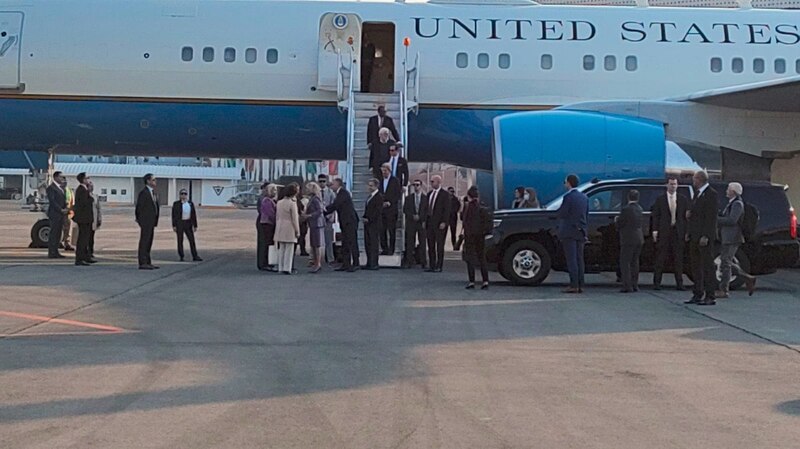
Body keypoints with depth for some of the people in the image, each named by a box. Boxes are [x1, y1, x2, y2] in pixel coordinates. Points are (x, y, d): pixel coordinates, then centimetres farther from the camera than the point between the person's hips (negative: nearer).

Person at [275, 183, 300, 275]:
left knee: (281, 249, 12)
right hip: (289, 229, -7)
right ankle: (287, 268, -4)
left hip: (280, 228, 7)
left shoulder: (279, 202, 8)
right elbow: (295, 219, -12)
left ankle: (281, 267, 14)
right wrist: (297, 231, -5)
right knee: (289, 249, -2)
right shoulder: (292, 203, -13)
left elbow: (277, 217, 13)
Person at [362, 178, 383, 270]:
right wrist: (364, 217, 8)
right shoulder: (370, 196, 19)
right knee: (367, 244, 8)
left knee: (373, 244, -7)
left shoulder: (379, 196, -9)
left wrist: (369, 219, -14)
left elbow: (378, 211, -15)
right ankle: (369, 263, 13)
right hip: (367, 223, 9)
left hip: (374, 224, -9)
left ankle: (374, 264, -5)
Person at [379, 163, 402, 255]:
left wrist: (389, 202, -12)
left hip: (391, 210, -4)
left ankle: (391, 250, 1)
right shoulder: (380, 181, 15)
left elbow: (399, 195, -4)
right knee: (382, 230, 1)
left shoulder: (395, 181, 0)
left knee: (392, 231, -3)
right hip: (382, 209, 4)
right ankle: (384, 249, 7)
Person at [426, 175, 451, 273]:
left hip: (440, 223, -7)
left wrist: (444, 222, -16)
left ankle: (439, 266, 2)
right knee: (430, 245, 7)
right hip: (430, 222, 7)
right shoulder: (430, 194, 15)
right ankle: (431, 266, 11)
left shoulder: (445, 194, -5)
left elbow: (447, 209, -9)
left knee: (439, 245, -2)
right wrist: (425, 221, 11)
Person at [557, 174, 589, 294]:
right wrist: (585, 232, 19)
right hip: (581, 232, 7)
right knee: (579, 259, 9)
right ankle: (580, 285, 8)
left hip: (569, 232, -7)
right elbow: (586, 216, 15)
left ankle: (574, 285, -10)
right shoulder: (584, 197, 12)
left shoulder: (568, 196, -12)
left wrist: (558, 213, 9)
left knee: (571, 259, -7)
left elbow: (561, 214, -13)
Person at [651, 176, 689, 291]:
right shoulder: (660, 199, 5)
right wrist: (655, 230, -8)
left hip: (678, 232, 2)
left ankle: (679, 283, 8)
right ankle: (656, 282, 4)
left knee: (678, 259, 4)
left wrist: (687, 231, 0)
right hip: (663, 232, -2)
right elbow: (655, 216, 2)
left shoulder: (683, 199, 10)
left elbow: (687, 216, 8)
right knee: (660, 258, 0)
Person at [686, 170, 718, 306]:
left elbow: (711, 216, -17)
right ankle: (697, 295, 19)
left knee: (708, 266, -6)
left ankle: (709, 297, -4)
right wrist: (689, 212, 8)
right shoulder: (697, 193, 16)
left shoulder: (711, 194, -12)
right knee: (696, 266, 13)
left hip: (705, 236, -9)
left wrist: (706, 236, -21)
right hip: (694, 236, 9)